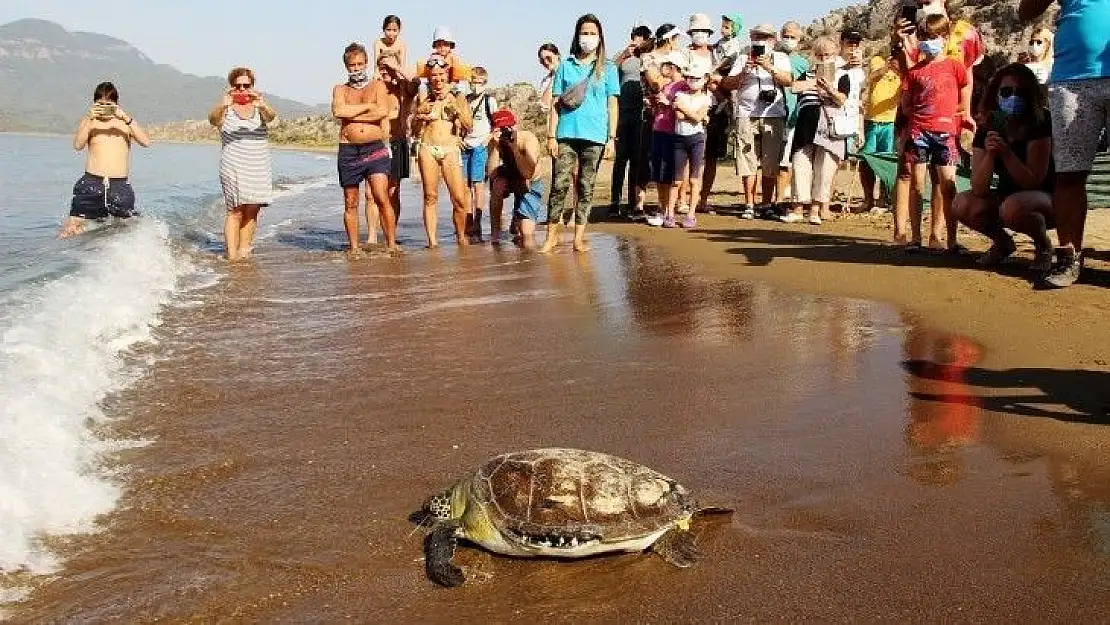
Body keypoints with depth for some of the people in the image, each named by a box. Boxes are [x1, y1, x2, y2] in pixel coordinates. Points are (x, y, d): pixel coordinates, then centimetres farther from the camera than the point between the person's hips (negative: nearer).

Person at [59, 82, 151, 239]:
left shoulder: (126, 121, 9)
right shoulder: (89, 121, 8)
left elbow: (146, 142, -9)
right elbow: (78, 145, -10)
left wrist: (127, 118, -20)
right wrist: (89, 118, -21)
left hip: (120, 186, 1)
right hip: (91, 183, -1)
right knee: (70, 232, -9)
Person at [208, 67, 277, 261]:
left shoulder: (259, 108, 9)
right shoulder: (226, 109, 4)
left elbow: (271, 116, -14)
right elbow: (213, 119, -18)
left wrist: (262, 105, -38)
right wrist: (222, 105, -40)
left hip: (259, 168, 3)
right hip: (233, 168, -3)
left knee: (252, 211, 3)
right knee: (235, 210, -8)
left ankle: (244, 249, 12)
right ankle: (231, 254, -9)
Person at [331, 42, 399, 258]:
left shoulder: (378, 86, 11)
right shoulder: (340, 90, 14)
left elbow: (383, 112, -8)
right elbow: (337, 111, -8)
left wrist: (351, 114, -5)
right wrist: (367, 106, -6)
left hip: (375, 148, -2)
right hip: (348, 150, 2)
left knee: (382, 197, -12)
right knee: (350, 203, 5)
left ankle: (391, 244, -8)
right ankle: (353, 247, 12)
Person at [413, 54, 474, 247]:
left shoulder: (457, 98, 10)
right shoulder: (424, 99, 12)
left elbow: (469, 126, 0)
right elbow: (415, 130, 15)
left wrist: (456, 105, -11)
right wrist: (420, 116, -5)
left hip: (451, 150, -1)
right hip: (428, 149, 1)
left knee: (459, 199, -10)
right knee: (430, 197, -3)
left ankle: (461, 237, 6)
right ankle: (432, 239, 0)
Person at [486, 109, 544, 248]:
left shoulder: (528, 139, -26)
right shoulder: (495, 141, -18)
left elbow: (528, 174, -37)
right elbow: (492, 174, -30)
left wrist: (514, 147, -41)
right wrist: (496, 146, -38)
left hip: (529, 185, -2)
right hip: (507, 180, 2)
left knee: (527, 236, -15)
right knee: (498, 184, -37)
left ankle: (516, 222, 25)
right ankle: (496, 231, -20)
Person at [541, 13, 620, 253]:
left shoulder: (608, 68, 10)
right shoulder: (566, 66, 11)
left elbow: (612, 105, 8)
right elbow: (556, 103, 9)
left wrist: (612, 138, 1)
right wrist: (551, 136, 2)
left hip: (594, 137, 0)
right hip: (566, 134, 0)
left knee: (586, 187, 3)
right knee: (559, 185, -6)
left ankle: (579, 237, 9)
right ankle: (552, 234, 2)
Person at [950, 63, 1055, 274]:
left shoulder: (1040, 125, -18)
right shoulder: (986, 130, -6)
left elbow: (1033, 181, -23)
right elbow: (979, 190, -15)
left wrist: (1006, 153, -35)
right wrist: (989, 154, -31)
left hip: (1047, 199, -5)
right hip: (1007, 196, 5)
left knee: (1011, 208, -37)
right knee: (962, 205, -20)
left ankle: (1043, 245, -5)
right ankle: (1003, 242, 8)